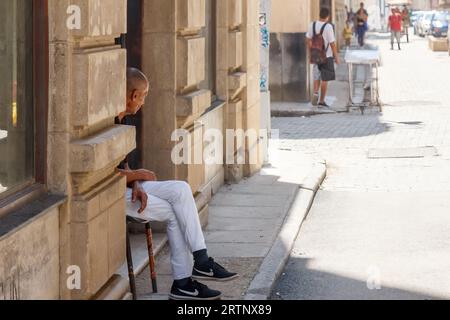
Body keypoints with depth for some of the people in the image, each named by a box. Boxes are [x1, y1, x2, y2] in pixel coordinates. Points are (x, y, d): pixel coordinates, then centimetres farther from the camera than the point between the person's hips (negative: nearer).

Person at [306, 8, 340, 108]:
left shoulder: (312, 25, 0)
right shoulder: (328, 27, -15)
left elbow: (309, 40, 6)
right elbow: (332, 43, -13)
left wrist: (311, 53, 17)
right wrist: (336, 57, -5)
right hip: (326, 56, -4)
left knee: (316, 77, 18)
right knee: (324, 79, 5)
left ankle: (315, 93, -4)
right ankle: (321, 101, 9)